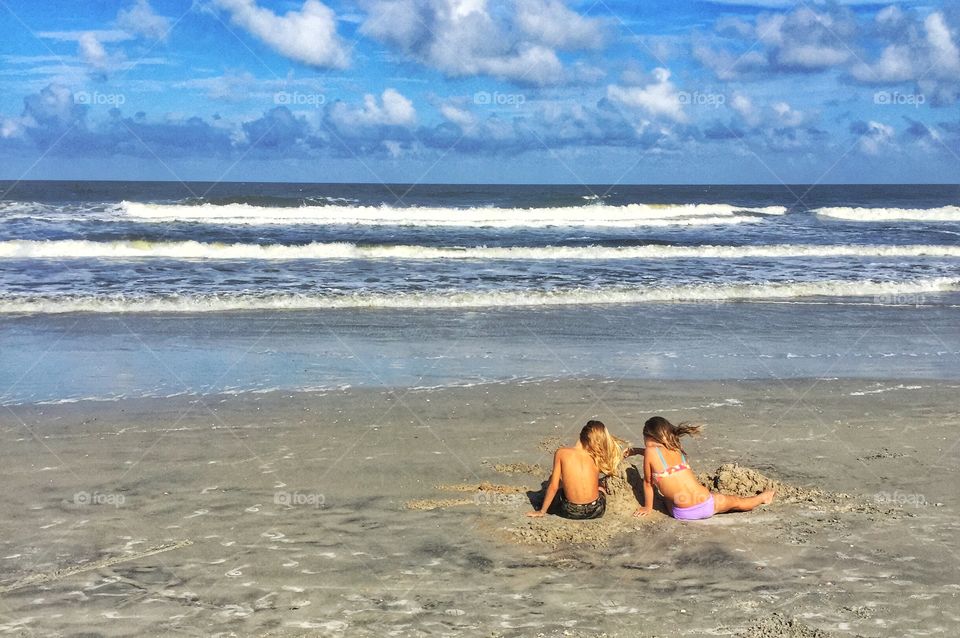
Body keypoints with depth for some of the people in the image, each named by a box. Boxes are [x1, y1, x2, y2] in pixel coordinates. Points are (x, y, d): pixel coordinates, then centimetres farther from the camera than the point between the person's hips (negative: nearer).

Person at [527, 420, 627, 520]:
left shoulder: (561, 453, -7)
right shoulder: (597, 458, -5)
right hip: (596, 511, 1)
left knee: (553, 477, 26)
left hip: (571, 512, -1)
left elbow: (553, 487, -5)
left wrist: (542, 511, 4)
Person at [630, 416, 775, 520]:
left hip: (684, 513, -4)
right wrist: (636, 451, 45)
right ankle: (763, 497, 56)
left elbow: (648, 482, 5)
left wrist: (647, 508, 17)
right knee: (736, 502, 33)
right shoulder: (676, 450, 13)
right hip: (707, 505, 4)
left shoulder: (650, 451, -3)